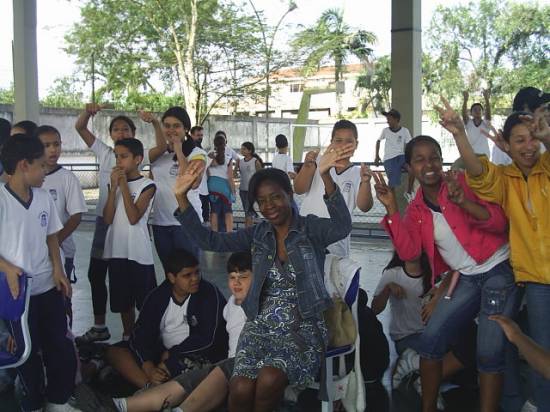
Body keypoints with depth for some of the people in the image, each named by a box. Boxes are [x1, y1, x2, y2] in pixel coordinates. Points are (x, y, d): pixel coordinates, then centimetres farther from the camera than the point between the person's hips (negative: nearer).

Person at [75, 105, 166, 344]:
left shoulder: (139, 157, -4)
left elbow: (161, 148, -21)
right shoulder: (104, 153, 6)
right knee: (95, 273, 11)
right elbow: (80, 128, 4)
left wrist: (155, 123, -33)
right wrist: (88, 111, -15)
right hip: (104, 220, 5)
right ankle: (99, 327, 25)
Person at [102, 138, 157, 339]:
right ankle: (127, 338, 29)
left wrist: (124, 185, -15)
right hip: (117, 251, 5)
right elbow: (108, 219, -3)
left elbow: (134, 217, -18)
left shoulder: (147, 185, -6)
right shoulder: (114, 182, 7)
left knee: (146, 301, 4)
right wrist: (114, 186, -10)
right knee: (123, 301, 15)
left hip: (139, 252, -4)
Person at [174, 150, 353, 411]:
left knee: (269, 379, -31)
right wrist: (181, 197, -7)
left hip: (302, 329, -3)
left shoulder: (310, 228, -3)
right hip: (261, 326, 3)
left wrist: (325, 176, -39)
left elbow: (342, 228, -24)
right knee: (240, 389, -24)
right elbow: (210, 241, 5)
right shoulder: (257, 235, 10)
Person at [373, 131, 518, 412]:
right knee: (430, 341, 2)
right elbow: (409, 253, -9)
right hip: (465, 278, 5)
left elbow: (500, 223, -16)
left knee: (490, 353, -9)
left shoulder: (464, 182, -9)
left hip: (498, 271, -5)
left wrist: (464, 202, -32)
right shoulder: (415, 210, 5)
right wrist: (391, 210, -14)